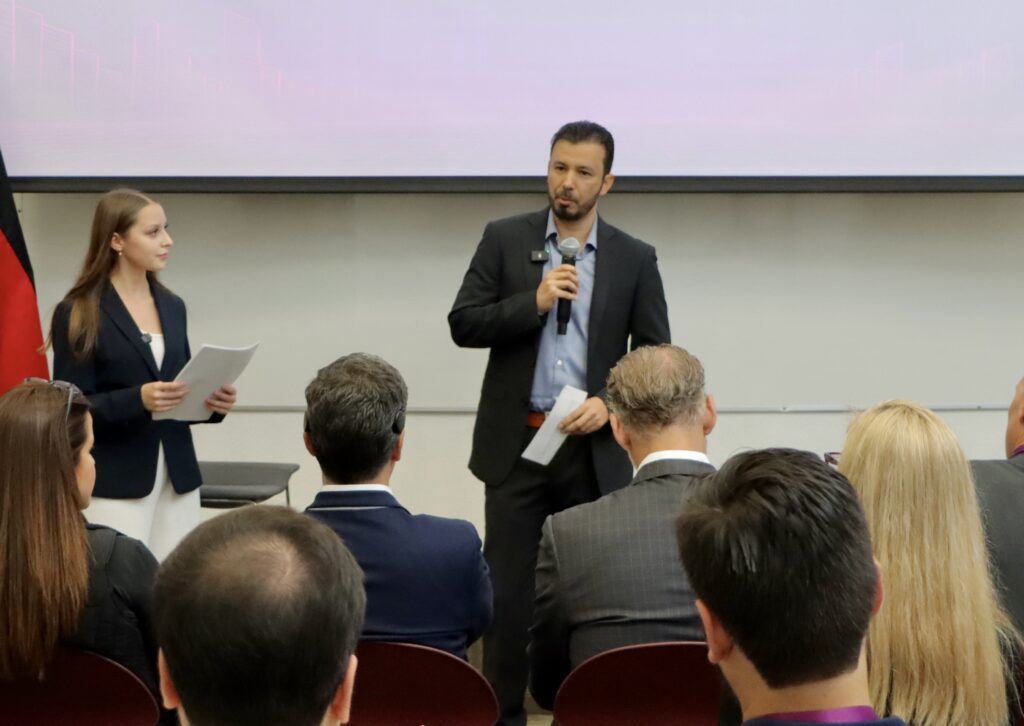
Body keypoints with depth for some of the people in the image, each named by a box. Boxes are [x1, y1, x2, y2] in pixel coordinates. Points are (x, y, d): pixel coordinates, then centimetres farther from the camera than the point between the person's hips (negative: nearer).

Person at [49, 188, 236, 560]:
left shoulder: (172, 306, 11)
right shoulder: (77, 314, -7)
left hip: (178, 476, 5)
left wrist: (211, 400, -3)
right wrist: (138, 399, -24)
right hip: (114, 484, -5)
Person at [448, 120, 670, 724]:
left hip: (595, 448, 0)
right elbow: (463, 324, -2)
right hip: (514, 442, 0)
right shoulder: (504, 239, 3)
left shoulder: (635, 259, 3)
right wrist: (534, 301, -15)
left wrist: (610, 403, -12)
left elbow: (656, 355, 4)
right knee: (508, 588, 4)